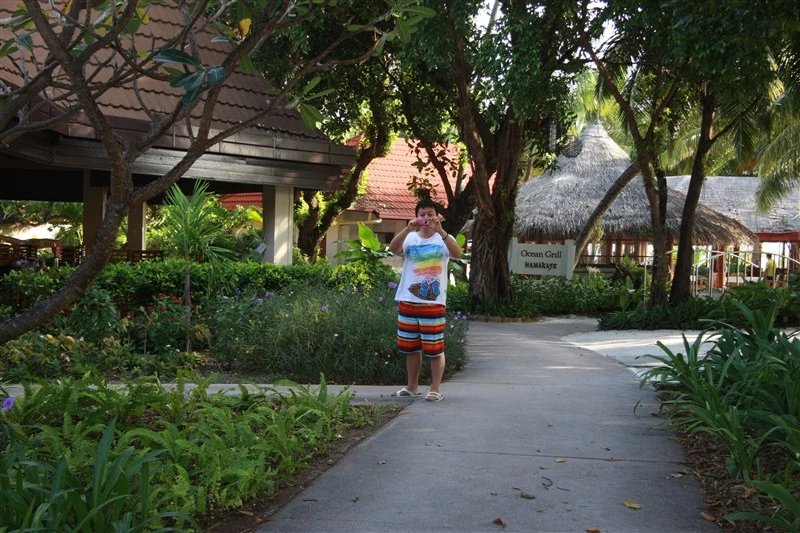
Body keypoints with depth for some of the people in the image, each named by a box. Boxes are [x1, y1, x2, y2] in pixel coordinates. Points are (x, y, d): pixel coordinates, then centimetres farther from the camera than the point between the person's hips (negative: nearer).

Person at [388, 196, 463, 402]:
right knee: (410, 347, 13)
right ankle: (412, 386, 27)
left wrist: (440, 230, -29)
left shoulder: (443, 239, 1)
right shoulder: (410, 238, 6)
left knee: (435, 348, 0)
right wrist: (408, 229, -26)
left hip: (433, 302, -3)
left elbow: (457, 253, -20)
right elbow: (393, 248, -13)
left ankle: (436, 389, 9)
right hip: (407, 301, 3)